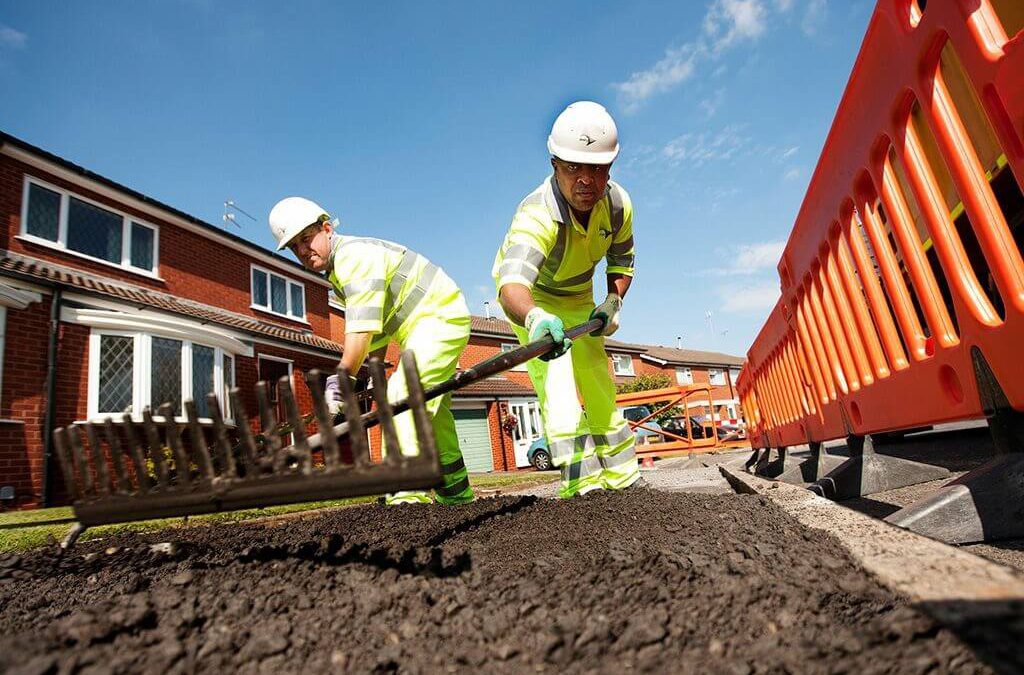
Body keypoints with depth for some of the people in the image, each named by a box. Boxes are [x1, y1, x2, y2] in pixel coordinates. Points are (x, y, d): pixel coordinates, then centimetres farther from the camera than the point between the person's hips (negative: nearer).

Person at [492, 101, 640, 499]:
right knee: (554, 375, -24)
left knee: (599, 384, 8)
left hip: (579, 297, 5)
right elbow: (512, 283, -58)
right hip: (531, 297, -5)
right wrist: (535, 318, -78)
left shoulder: (618, 204, -19)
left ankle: (622, 477, 22)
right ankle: (581, 481, -20)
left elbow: (622, 262, 0)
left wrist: (613, 302, -17)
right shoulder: (537, 214, -39)